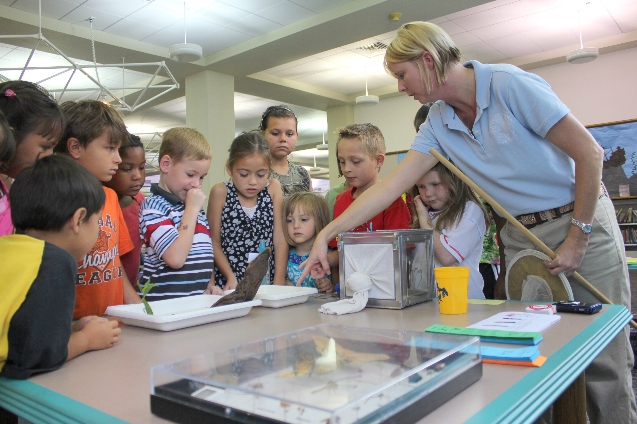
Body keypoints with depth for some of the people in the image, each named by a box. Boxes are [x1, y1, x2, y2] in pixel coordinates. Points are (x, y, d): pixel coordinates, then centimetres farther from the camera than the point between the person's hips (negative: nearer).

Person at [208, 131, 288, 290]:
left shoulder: (273, 188, 1)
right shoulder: (221, 193, -3)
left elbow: (280, 238, 1)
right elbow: (214, 242, 1)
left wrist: (279, 281, -4)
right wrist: (231, 277, -9)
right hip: (230, 284, -1)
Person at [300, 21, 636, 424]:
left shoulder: (510, 84, -16)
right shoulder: (437, 125, 0)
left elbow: (589, 153, -14)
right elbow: (390, 185, -6)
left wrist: (578, 237, -12)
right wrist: (326, 234, -11)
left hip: (583, 221, -4)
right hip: (521, 236, 5)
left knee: (604, 358, 0)